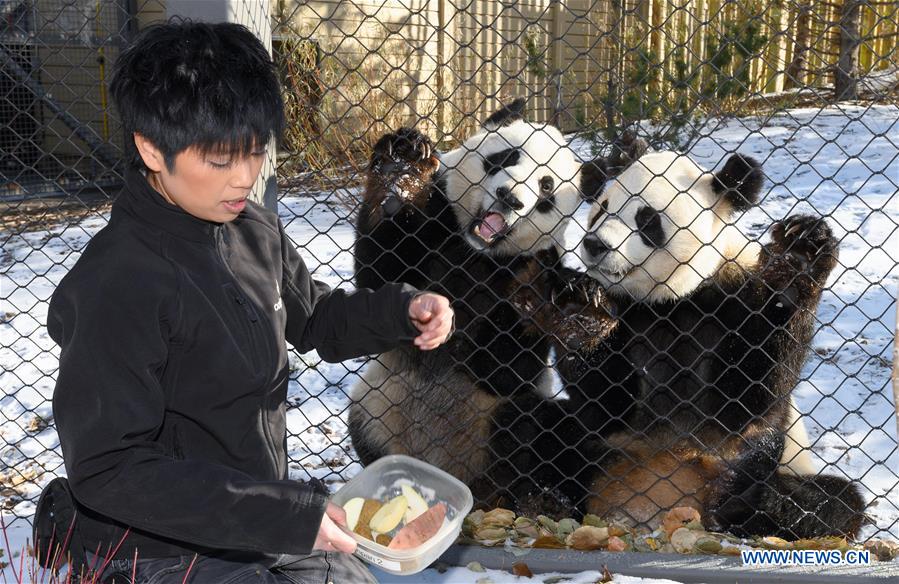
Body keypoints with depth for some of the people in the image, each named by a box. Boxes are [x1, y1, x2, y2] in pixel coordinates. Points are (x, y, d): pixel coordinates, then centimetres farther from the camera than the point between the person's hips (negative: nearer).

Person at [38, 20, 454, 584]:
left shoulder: (255, 230, -3)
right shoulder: (115, 286, -25)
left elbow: (313, 316, 14)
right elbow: (107, 470, -26)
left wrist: (403, 310, -6)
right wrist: (286, 516, -29)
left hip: (264, 519, 7)